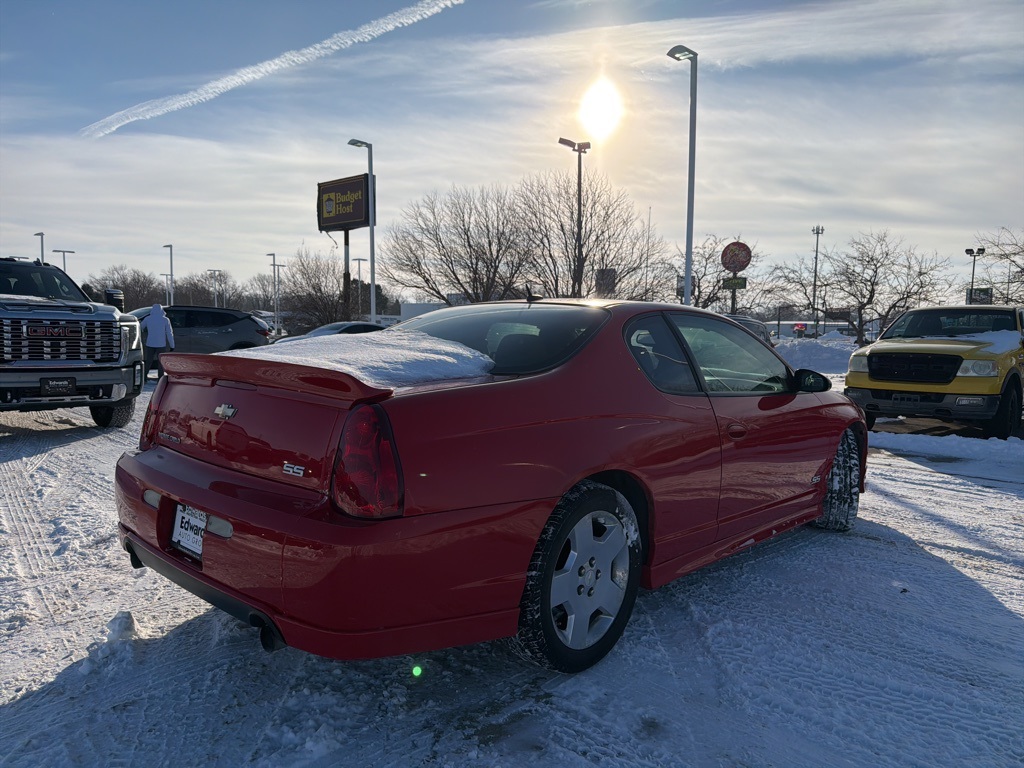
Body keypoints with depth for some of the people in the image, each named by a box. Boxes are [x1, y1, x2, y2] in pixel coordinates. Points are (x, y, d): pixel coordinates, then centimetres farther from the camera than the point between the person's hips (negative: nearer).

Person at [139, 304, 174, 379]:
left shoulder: (147, 319, 2)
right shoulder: (165, 320, -4)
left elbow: (140, 327, 18)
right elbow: (169, 334, -4)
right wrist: (172, 345, 1)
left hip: (150, 344, 2)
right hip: (161, 345, -2)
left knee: (148, 362, 11)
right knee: (161, 362, 4)